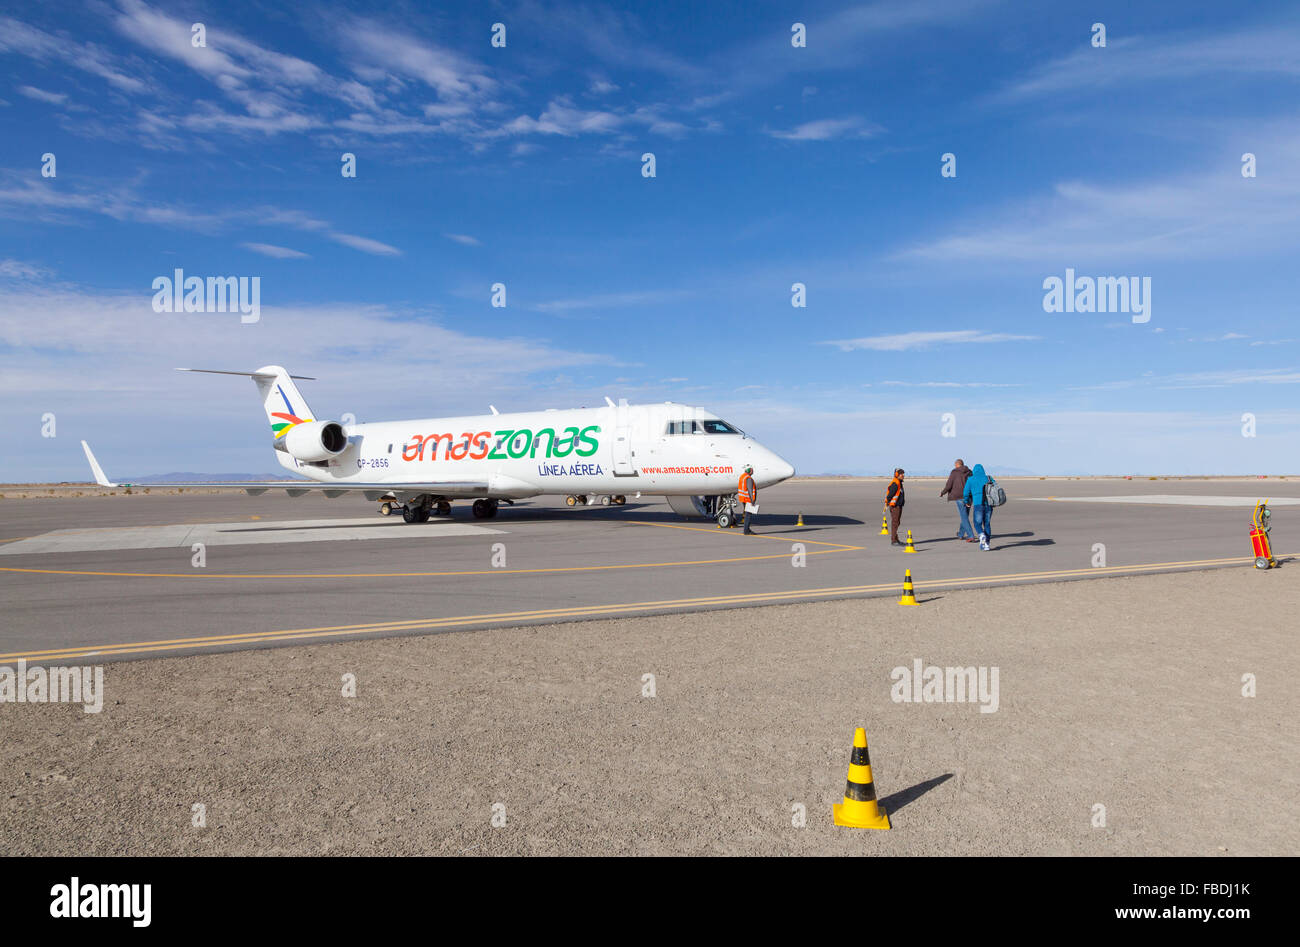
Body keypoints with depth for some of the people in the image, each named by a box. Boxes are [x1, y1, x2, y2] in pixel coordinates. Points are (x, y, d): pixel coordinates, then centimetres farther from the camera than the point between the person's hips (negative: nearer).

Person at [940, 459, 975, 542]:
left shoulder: (954, 473, -5)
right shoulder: (969, 472, 8)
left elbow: (948, 486, -5)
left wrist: (942, 493, 11)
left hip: (960, 497, -5)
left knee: (964, 517, -4)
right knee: (964, 515, 19)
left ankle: (971, 536, -12)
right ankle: (960, 534, 31)